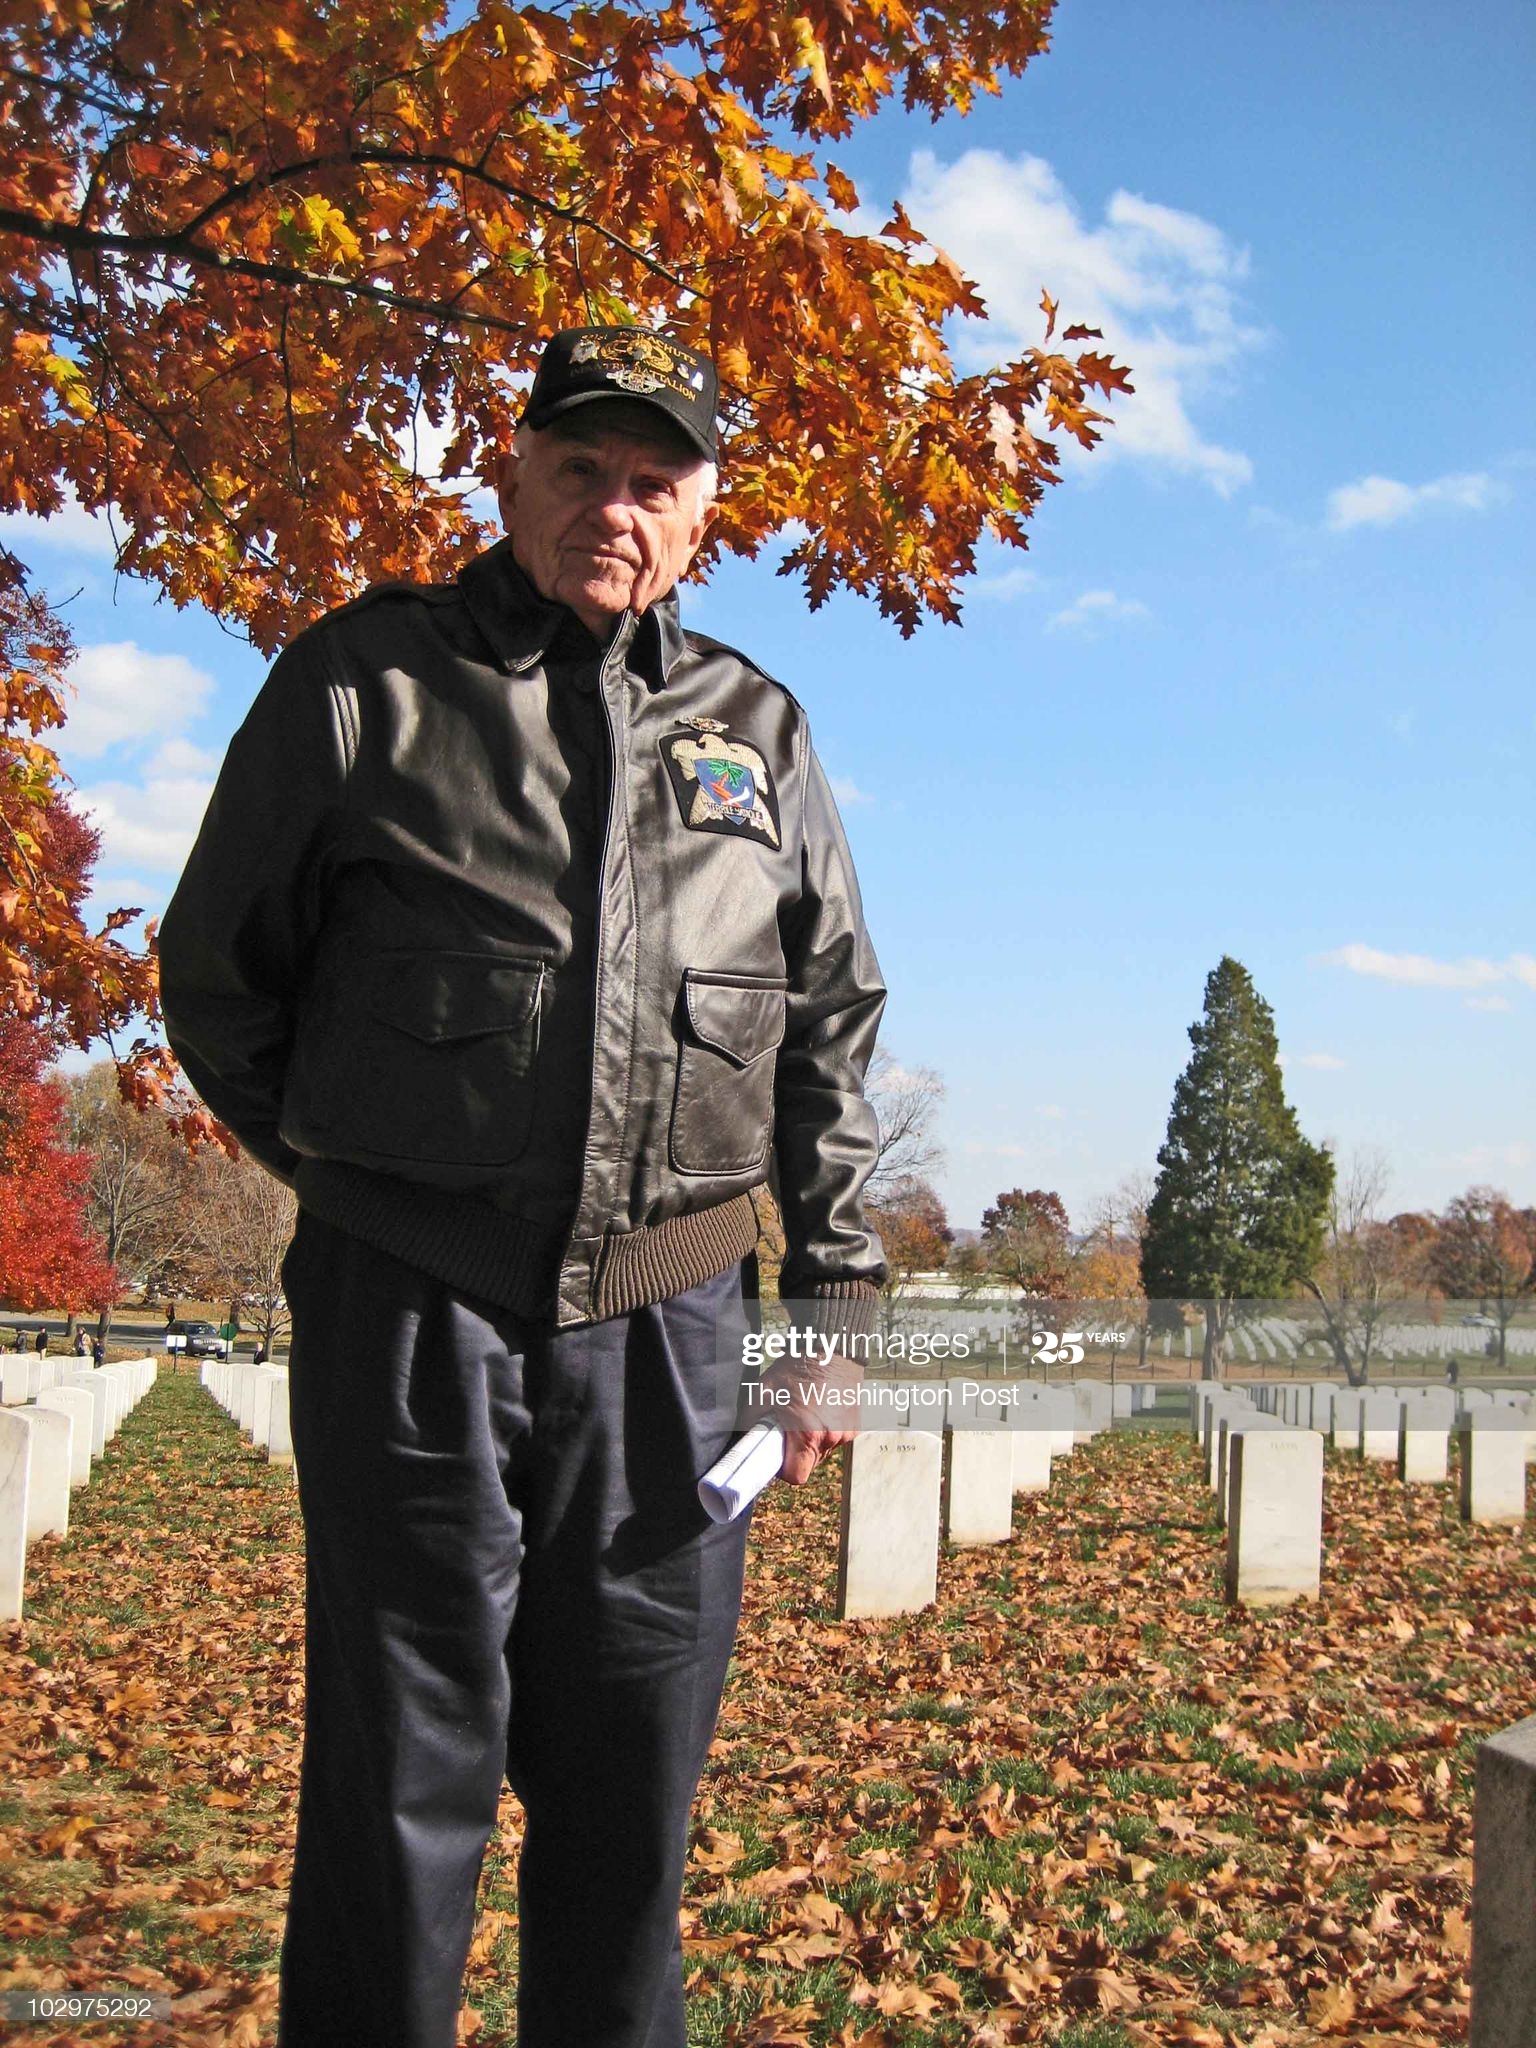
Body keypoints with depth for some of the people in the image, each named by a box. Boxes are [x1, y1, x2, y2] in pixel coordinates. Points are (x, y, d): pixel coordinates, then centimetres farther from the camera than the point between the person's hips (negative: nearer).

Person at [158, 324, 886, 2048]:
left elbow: (832, 1021, 16)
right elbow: (217, 969, 9)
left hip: (666, 1324, 3)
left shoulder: (754, 729, 12)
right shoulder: (363, 681, 2)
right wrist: (361, 1184, 10)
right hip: (414, 1315, -3)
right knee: (401, 1777, 3)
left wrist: (831, 1294, 11)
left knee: (633, 1780, 11)